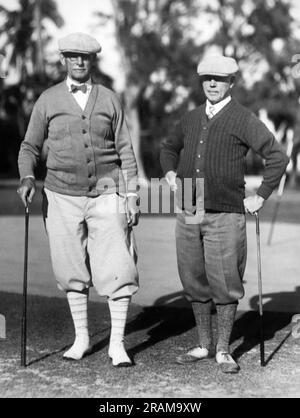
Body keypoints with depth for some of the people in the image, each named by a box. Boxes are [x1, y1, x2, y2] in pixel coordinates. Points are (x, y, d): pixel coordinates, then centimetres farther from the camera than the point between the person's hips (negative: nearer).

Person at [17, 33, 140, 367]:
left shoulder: (109, 100, 6)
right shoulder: (48, 100, 5)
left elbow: (125, 151, 7)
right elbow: (30, 146, 10)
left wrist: (132, 196, 2)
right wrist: (27, 177, -9)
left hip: (106, 193, 0)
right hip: (63, 195, 1)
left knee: (118, 269, -7)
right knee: (72, 270, 6)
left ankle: (117, 343, 3)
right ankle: (81, 338, 21)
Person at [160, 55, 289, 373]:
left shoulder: (243, 120, -4)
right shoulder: (191, 119, 13)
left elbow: (277, 157, -5)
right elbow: (169, 148, 30)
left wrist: (260, 196, -6)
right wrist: (170, 172, 11)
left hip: (225, 216, -5)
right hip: (188, 214, 5)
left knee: (225, 284, -1)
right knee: (195, 282, 10)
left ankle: (223, 351, 12)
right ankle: (203, 345, 23)